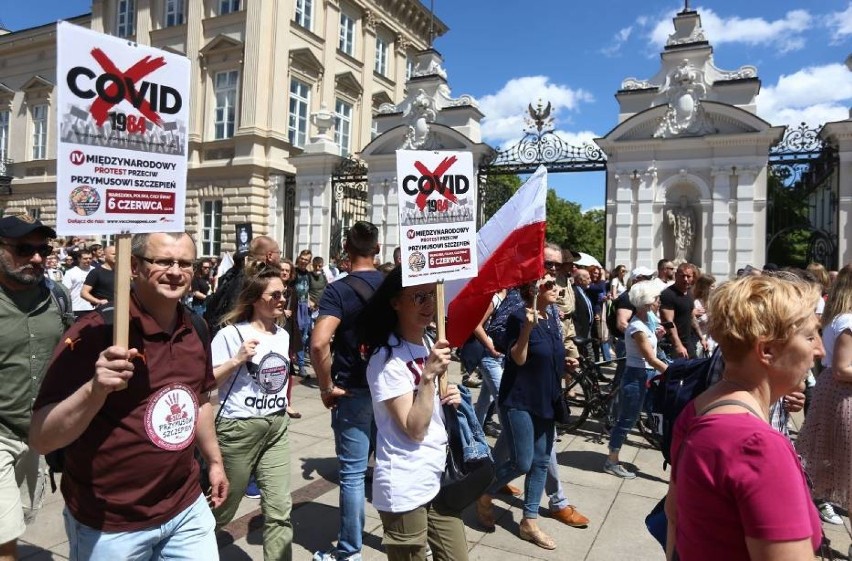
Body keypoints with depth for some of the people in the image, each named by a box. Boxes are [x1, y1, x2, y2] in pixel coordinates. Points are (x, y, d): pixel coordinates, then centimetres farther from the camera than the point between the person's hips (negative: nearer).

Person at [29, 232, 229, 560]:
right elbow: (41, 439, -19)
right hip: (109, 524, -4)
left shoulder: (194, 331, -1)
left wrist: (214, 461, 20)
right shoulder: (94, 333, -18)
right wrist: (94, 389, -35)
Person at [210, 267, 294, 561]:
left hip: (277, 427, 5)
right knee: (222, 508, 14)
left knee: (280, 510, 2)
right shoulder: (231, 334, -11)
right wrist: (236, 360, -22)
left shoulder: (283, 335, 7)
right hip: (239, 429, -4)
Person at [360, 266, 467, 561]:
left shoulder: (432, 345, 6)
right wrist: (428, 375, -29)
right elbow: (414, 429, -21)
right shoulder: (386, 359, -17)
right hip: (405, 487, -7)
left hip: (440, 476, 7)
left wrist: (452, 398, -2)